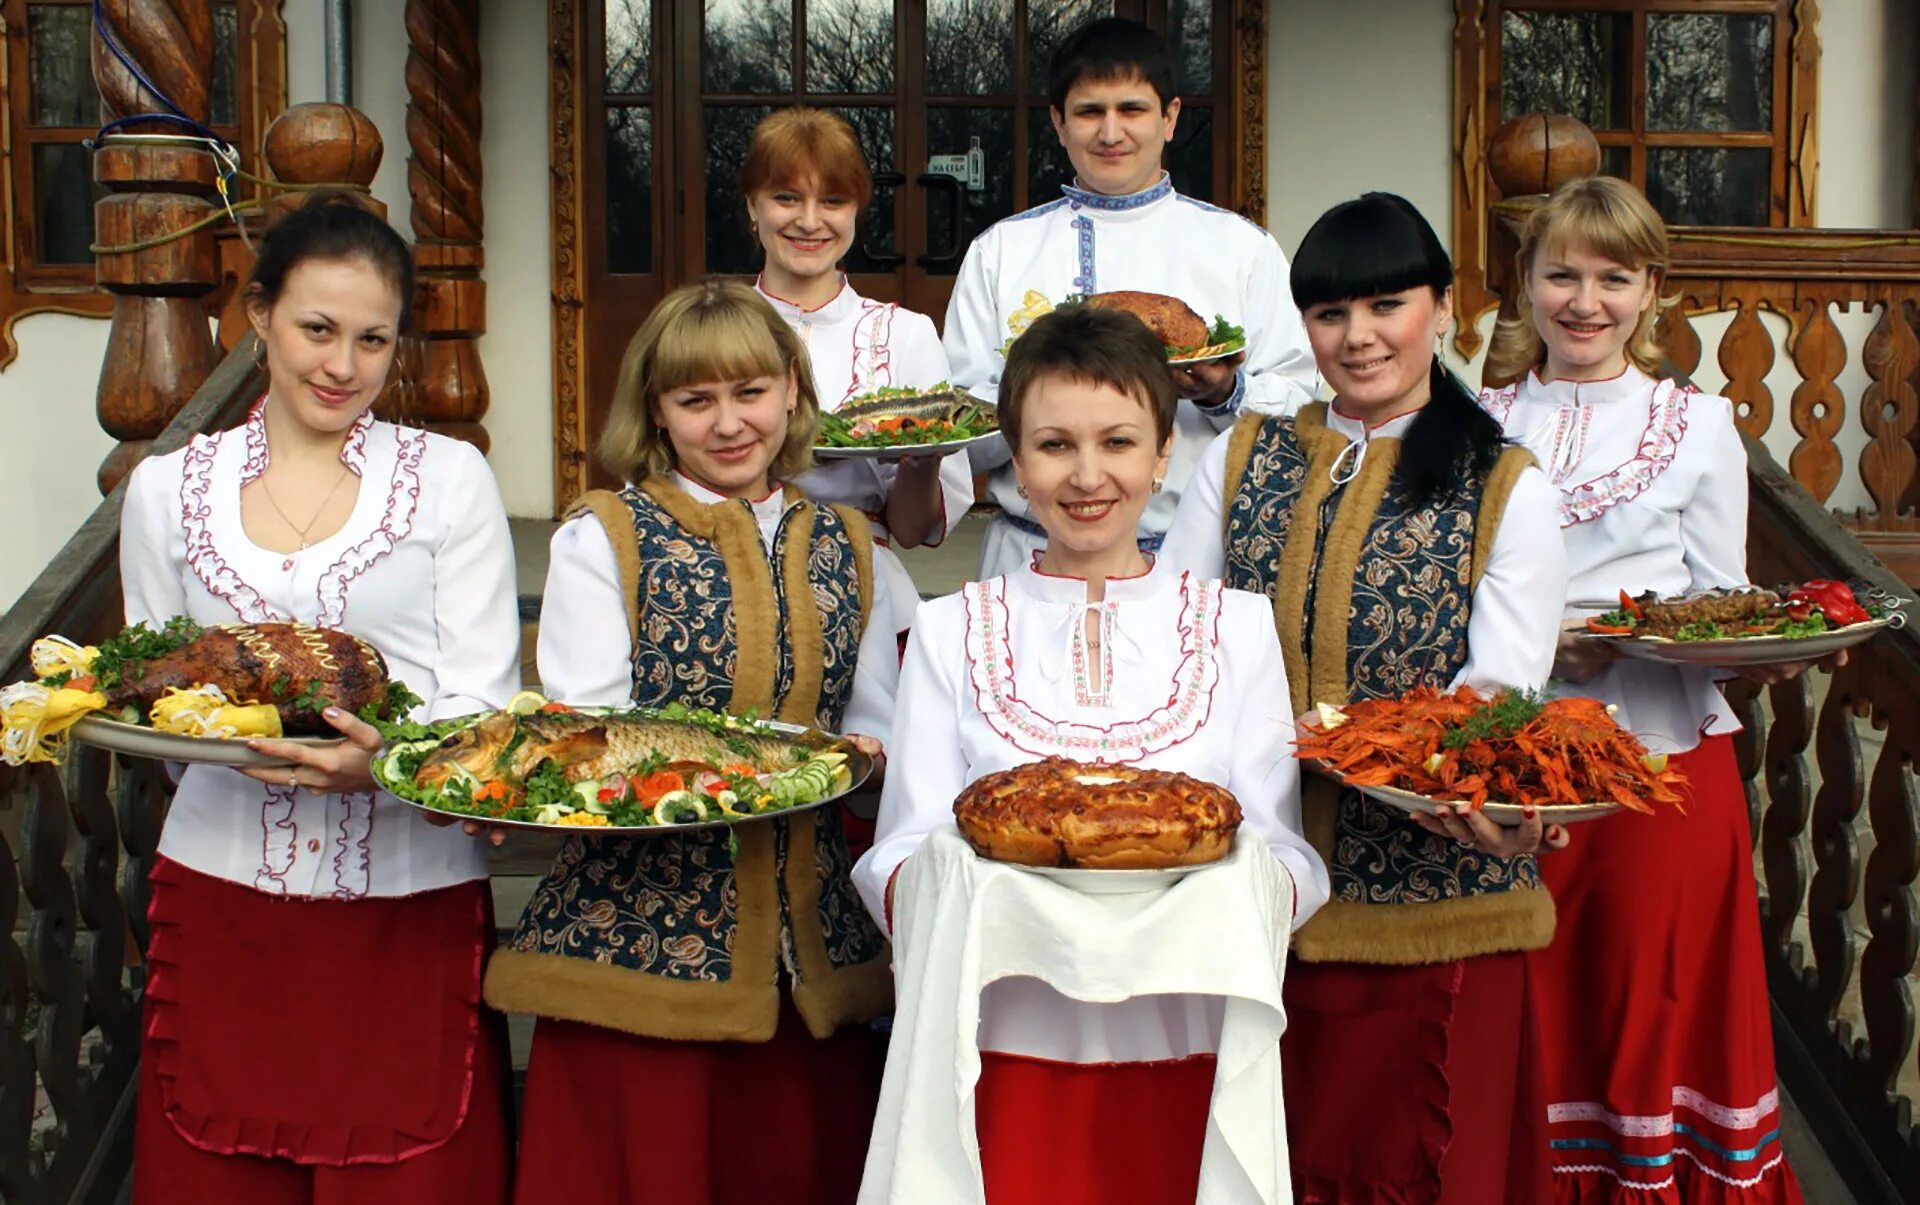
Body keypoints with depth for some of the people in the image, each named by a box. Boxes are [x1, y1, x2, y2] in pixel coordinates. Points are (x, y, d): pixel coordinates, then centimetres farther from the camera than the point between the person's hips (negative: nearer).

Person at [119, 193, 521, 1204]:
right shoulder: (167, 487, 10)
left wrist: (391, 759, -21)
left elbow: (485, 699, -2)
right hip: (221, 891, 2)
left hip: (409, 901, -2)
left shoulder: (449, 478, 4)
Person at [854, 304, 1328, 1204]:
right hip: (1009, 1038, 0)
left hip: (1184, 1043, 1)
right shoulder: (951, 631, 8)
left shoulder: (1237, 626, 9)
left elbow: (1284, 850, 1)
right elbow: (898, 853, 0)